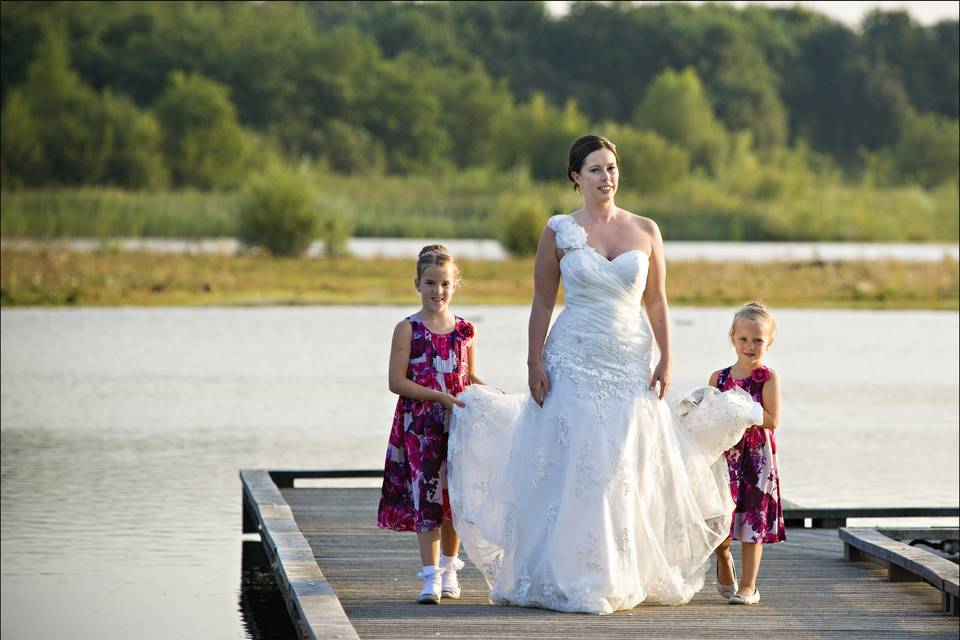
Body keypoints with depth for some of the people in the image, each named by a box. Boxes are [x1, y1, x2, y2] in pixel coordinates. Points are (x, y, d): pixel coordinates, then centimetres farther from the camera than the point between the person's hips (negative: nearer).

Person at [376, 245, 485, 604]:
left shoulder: (465, 330, 8)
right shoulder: (408, 329, -3)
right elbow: (397, 381, -9)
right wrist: (439, 396, -17)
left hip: (458, 424, 3)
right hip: (419, 424, -3)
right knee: (426, 495, -9)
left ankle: (449, 568, 25)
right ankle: (430, 576, -11)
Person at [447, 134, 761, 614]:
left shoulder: (645, 231, 6)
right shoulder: (559, 232, 1)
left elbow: (656, 301, 8)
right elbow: (542, 303, 3)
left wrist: (665, 359, 0)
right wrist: (535, 363, -4)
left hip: (631, 364, 2)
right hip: (574, 361, -2)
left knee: (628, 470, 4)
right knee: (572, 467, -6)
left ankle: (624, 577, 15)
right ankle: (571, 579, 0)